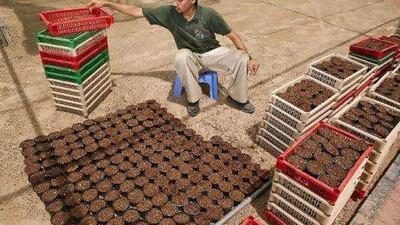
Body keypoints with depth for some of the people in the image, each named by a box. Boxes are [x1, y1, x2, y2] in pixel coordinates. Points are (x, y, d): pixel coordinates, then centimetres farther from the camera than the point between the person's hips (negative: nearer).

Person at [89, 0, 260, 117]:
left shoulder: (209, 14, -20)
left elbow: (232, 35, -12)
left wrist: (248, 58, -20)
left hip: (212, 52, 0)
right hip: (191, 57, 1)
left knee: (241, 59, -27)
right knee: (181, 57, -38)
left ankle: (237, 98, -3)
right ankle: (193, 99, -18)